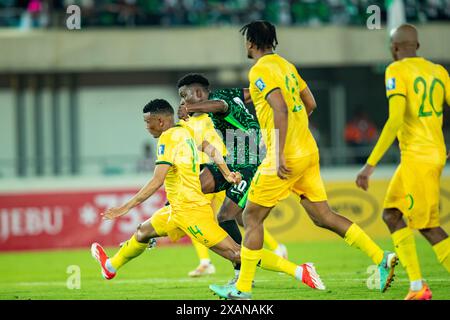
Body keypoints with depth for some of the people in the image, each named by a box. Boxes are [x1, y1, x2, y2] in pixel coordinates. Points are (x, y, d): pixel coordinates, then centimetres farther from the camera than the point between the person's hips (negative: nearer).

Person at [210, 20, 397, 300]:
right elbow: (310, 104, 22)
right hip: (308, 152, 8)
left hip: (287, 158, -8)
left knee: (252, 216, 2)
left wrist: (279, 155, -26)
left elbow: (281, 109, -24)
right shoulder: (286, 65, 15)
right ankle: (381, 258, -2)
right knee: (323, 216, 8)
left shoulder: (261, 70, -12)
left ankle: (243, 288, 5)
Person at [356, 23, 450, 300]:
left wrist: (370, 165, -21)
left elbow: (395, 120, -20)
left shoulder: (397, 70, -9)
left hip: (418, 156, -8)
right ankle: (417, 287, 7)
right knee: (392, 214, 14)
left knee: (428, 225, -4)